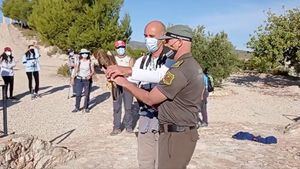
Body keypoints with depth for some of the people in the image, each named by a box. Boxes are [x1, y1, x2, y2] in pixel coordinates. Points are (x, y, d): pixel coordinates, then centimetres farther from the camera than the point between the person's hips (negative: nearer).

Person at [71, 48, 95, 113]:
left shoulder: (90, 63, 0)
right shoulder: (78, 62, 2)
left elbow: (93, 71, 1)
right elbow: (75, 71, 7)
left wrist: (90, 75, -20)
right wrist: (73, 79, 6)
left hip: (87, 80, 0)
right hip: (79, 79, 0)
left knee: (87, 94, 5)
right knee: (78, 94, 1)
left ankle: (86, 108, 17)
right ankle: (77, 107, 12)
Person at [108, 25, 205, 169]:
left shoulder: (179, 70, -22)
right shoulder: (194, 65, 10)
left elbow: (150, 99, -16)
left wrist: (125, 83, -6)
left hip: (175, 135, -10)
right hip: (186, 131, 10)